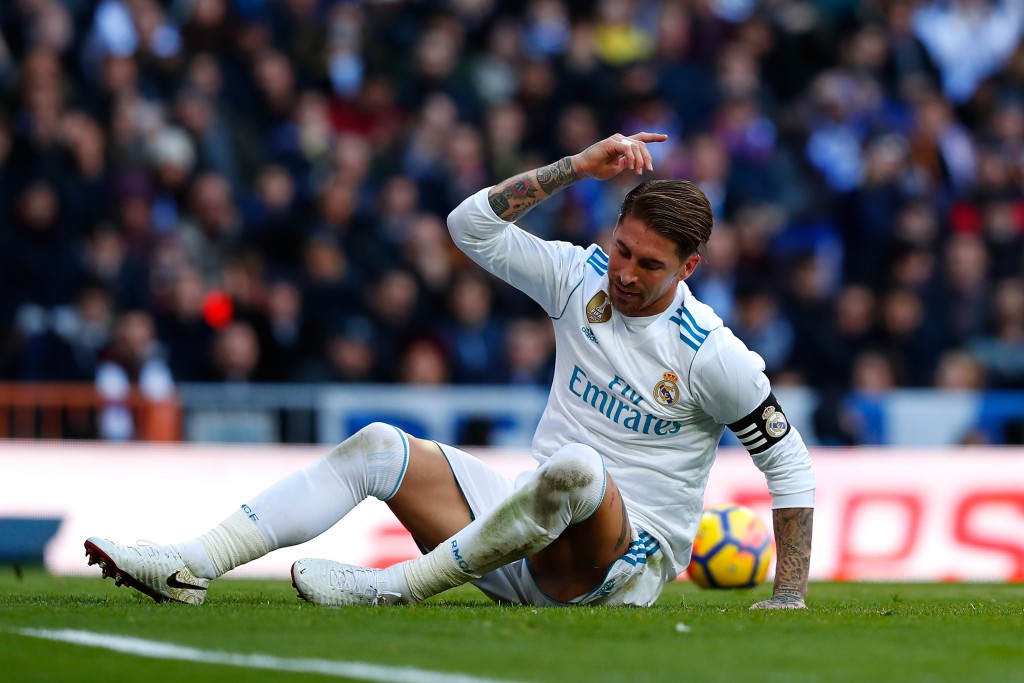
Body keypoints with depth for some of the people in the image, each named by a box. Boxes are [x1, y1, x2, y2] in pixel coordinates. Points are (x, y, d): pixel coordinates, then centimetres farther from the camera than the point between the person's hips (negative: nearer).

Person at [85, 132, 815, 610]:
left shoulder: (712, 355, -11)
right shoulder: (583, 279, 4)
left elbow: (789, 459, -5)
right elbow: (472, 225, 0)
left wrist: (789, 594, -10)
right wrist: (577, 166, -8)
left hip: (625, 561, -6)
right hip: (529, 538, 7)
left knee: (574, 469, -40)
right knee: (378, 446, -6)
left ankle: (393, 587, -35)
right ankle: (191, 566, -17)